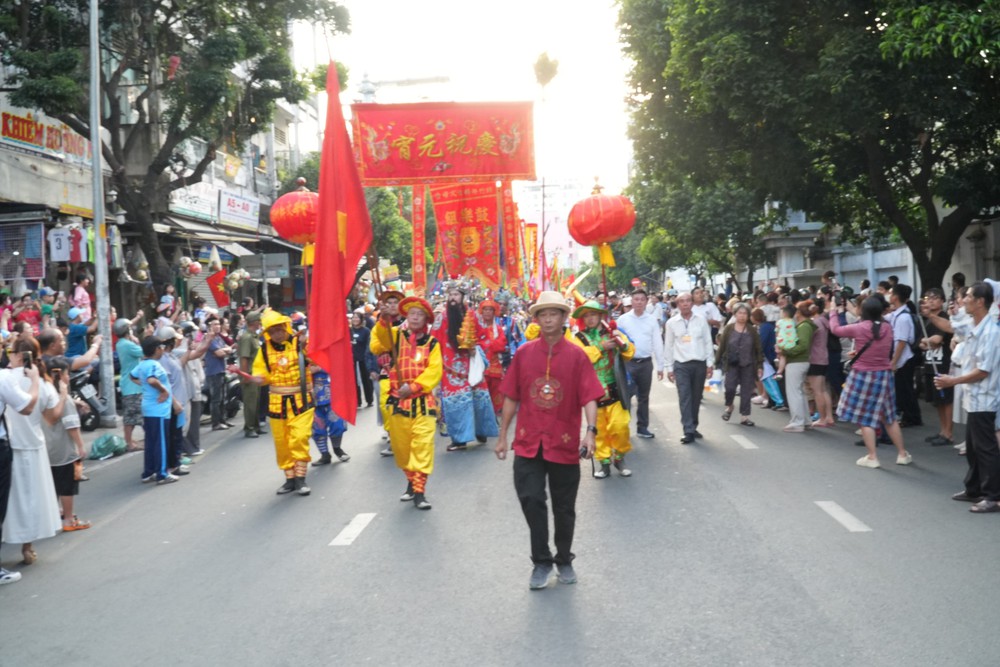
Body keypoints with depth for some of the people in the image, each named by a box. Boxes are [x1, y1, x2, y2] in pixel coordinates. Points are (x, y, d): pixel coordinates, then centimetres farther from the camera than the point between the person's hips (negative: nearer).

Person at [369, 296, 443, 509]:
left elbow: (434, 371, -6)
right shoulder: (395, 334, 4)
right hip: (398, 400, 1)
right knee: (401, 446, 11)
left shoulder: (432, 343, 5)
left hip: (423, 400, -1)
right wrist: (383, 322, -35)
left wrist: (414, 386, -18)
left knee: (422, 446, -7)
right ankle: (411, 481, 31)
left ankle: (419, 491, -3)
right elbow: (378, 345, -18)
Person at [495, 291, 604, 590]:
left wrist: (591, 431, -24)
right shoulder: (524, 353, 2)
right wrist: (502, 436, 8)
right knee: (530, 499, -8)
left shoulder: (576, 355, -4)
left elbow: (589, 397, -9)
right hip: (528, 442, 1)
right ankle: (541, 561, 11)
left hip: (564, 443, -1)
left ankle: (564, 560, 31)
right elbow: (511, 397, 7)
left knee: (564, 508, 11)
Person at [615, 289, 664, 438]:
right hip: (628, 362, -2)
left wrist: (660, 365, 4)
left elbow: (657, 343, 5)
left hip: (646, 363, 2)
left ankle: (642, 427, 20)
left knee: (644, 396, 11)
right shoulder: (623, 319, -1)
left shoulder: (652, 319, 3)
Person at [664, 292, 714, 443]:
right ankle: (688, 431, -10)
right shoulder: (671, 323, 0)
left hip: (700, 364, 2)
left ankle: (693, 427, 23)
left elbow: (708, 342, 6)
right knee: (684, 398, -9)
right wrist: (669, 367, 3)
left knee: (696, 398, 9)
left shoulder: (701, 320, 3)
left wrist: (709, 363, 3)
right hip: (681, 365, -2)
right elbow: (668, 346, 4)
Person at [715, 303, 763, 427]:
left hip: (748, 365, 1)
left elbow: (758, 349, 5)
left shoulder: (752, 330, 3)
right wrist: (717, 362, 0)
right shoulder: (728, 329, 1)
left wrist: (760, 366, 0)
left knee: (746, 391, 3)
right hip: (732, 365, -1)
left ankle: (744, 416, 13)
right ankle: (729, 407, 18)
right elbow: (722, 346, 2)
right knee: (730, 387, -12)